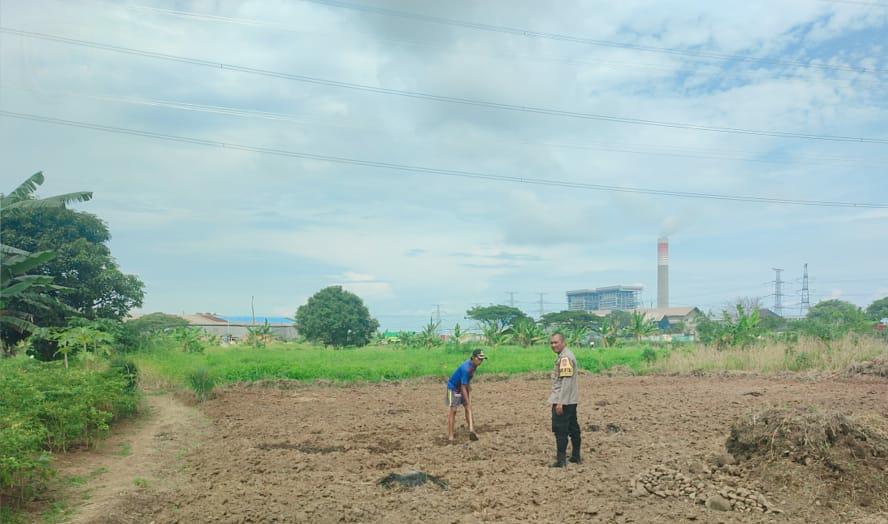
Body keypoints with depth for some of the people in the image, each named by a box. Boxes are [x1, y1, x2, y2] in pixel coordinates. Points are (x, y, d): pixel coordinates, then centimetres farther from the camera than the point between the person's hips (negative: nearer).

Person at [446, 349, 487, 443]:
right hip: (453, 387, -9)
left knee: (468, 408, 1)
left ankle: (472, 431, -2)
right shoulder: (466, 368, -33)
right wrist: (468, 402, -27)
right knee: (453, 410, -9)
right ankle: (450, 435, -6)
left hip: (463, 387, 9)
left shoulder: (473, 365, -7)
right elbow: (463, 387, -30)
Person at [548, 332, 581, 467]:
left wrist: (560, 402, -24)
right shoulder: (564, 355, 14)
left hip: (563, 400, -10)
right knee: (573, 428, 16)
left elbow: (566, 382, -23)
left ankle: (561, 460, -3)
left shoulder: (565, 357, -18)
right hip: (571, 400, 10)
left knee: (560, 430, -6)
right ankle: (576, 456, 26)